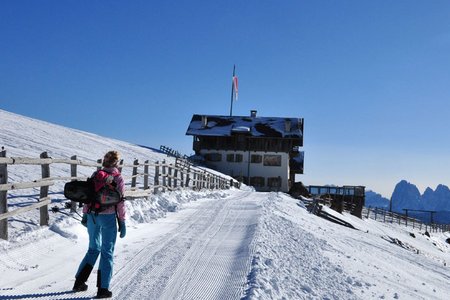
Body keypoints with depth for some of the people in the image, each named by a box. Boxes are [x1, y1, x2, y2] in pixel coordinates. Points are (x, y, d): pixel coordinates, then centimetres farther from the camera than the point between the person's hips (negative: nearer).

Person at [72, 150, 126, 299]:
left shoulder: (95, 175, 4)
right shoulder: (118, 178, -8)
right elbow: (120, 201, -9)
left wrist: (85, 214, 14)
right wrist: (122, 222, -4)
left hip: (92, 215, 4)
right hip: (108, 218, -4)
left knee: (93, 249, 20)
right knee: (107, 252, 6)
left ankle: (79, 282, 21)